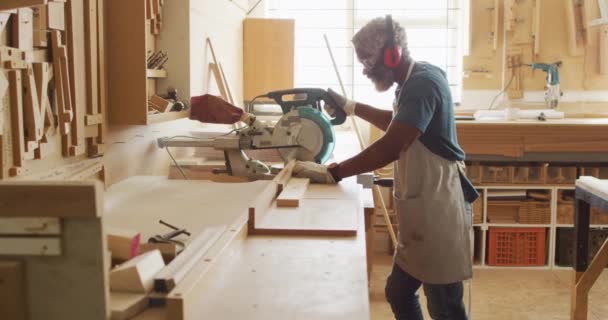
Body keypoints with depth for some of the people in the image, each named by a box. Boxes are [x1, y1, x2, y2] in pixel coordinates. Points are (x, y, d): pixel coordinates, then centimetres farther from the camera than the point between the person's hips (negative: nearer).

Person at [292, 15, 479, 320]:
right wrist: (350, 107, 24)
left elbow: (390, 148, -28)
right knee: (398, 294, 17)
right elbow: (395, 122, 32)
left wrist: (330, 173, -25)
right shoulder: (413, 82, 13)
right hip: (421, 207, 10)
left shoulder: (423, 82, -19)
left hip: (437, 207, -10)